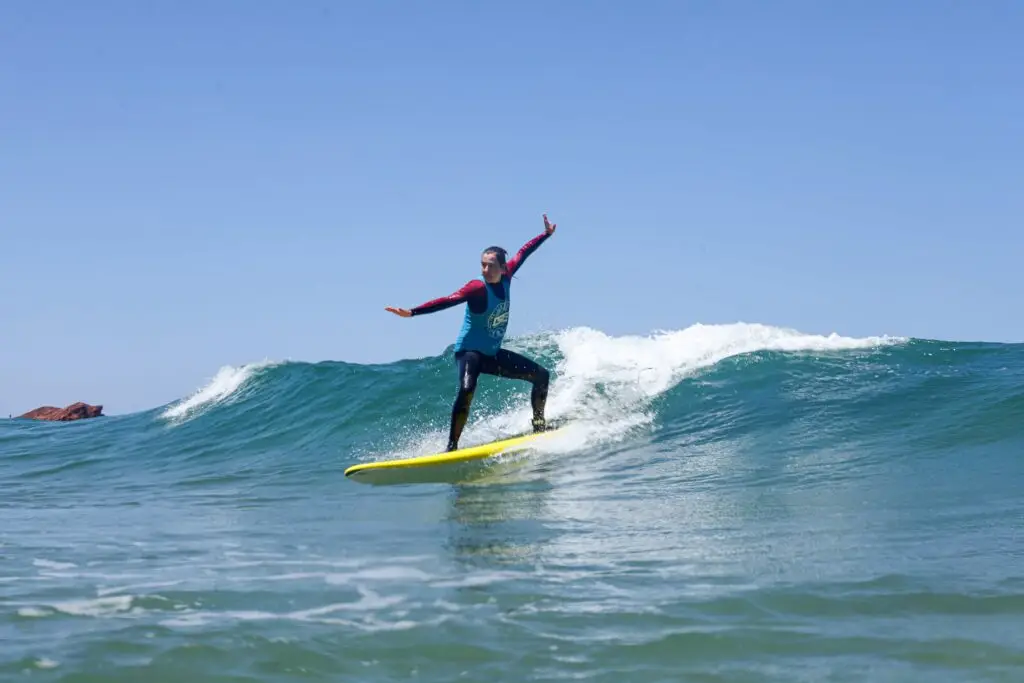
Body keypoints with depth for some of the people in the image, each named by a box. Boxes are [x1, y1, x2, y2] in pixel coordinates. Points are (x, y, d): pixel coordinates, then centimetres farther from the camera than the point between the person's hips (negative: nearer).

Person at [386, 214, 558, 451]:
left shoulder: (505, 277, -4)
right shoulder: (477, 288, -23)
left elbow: (522, 254, 14)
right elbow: (448, 300, -35)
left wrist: (546, 234, 25)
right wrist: (412, 312, -48)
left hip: (492, 354, 8)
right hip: (469, 351, -8)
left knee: (541, 375, 9)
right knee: (467, 388, -34)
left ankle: (539, 424, 24)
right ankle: (452, 446, -35)